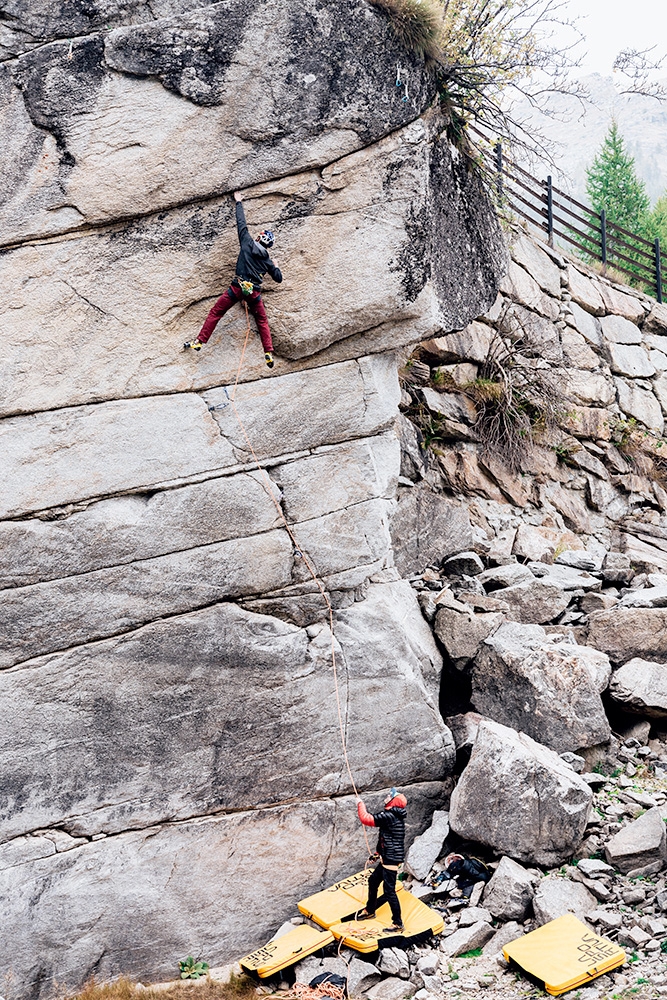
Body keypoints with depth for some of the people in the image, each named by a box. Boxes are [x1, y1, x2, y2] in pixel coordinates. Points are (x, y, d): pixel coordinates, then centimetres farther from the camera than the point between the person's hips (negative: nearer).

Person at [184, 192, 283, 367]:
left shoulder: (248, 243, 5)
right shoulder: (267, 259, 11)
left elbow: (241, 223, 13)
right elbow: (278, 278, 15)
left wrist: (239, 203, 25)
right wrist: (275, 267, 37)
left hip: (238, 287, -2)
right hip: (254, 292, 2)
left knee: (215, 313, 5)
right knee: (262, 321, 18)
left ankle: (199, 342, 0)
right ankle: (269, 353, 9)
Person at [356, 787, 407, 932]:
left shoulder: (388, 816, -22)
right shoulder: (396, 816, 9)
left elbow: (366, 819, -22)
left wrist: (360, 804, -5)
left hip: (390, 859, -11)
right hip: (387, 858, 11)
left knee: (389, 891, -6)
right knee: (373, 881, 23)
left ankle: (398, 924, 1)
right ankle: (370, 910, 41)